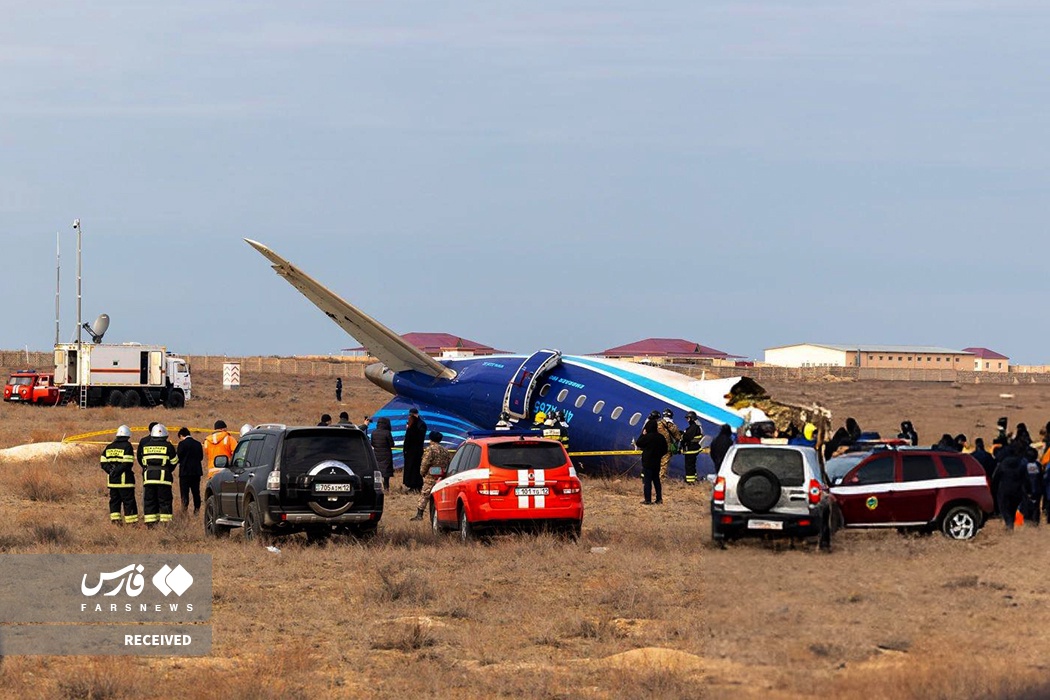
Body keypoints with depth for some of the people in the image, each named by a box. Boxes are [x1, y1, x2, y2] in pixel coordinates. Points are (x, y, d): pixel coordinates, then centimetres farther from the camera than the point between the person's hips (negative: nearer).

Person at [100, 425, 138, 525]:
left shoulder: (109, 447, 12)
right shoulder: (127, 446, -7)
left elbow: (103, 463, 8)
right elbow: (128, 464, -17)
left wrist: (111, 470, -3)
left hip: (112, 479, 5)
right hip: (124, 479, -5)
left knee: (114, 500, 12)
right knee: (129, 501, -1)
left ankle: (114, 520, 6)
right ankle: (131, 521, -1)